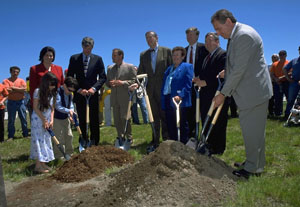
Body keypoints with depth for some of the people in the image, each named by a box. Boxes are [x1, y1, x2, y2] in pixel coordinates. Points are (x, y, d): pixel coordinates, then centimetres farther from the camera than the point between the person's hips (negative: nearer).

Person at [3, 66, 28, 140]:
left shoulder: (21, 81, 8)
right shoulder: (6, 81, 3)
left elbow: (24, 89, -10)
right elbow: (7, 90, -13)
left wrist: (13, 88, -9)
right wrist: (19, 90, -11)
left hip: (21, 102, 1)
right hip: (11, 102, -1)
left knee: (23, 119, 4)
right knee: (11, 120, 3)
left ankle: (25, 134, 12)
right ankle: (10, 136, 10)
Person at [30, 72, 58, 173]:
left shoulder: (52, 93, 4)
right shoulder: (38, 91, -14)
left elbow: (52, 108, 8)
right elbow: (35, 108, -13)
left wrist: (51, 120, -2)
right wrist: (44, 120, -13)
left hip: (47, 120, 7)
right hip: (38, 120, -7)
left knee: (46, 140, 9)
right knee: (38, 141, -4)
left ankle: (42, 163, 19)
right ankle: (38, 165, 3)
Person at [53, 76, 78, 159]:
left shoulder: (70, 94, 2)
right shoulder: (58, 93, -21)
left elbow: (71, 105, 6)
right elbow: (58, 107, -25)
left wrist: (71, 115, -9)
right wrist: (68, 111, -31)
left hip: (65, 118, 8)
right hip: (57, 119, -7)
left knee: (69, 136, 15)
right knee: (59, 138, -2)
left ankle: (69, 153, 30)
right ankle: (59, 156, 10)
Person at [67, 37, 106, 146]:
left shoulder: (98, 59, 5)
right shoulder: (74, 58, 5)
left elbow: (102, 77, 1)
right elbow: (70, 77, 3)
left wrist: (94, 88, -14)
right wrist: (79, 89, -10)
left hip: (93, 93, 0)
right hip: (79, 93, 1)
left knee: (94, 120, 3)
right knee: (82, 120, 6)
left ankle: (95, 143, 11)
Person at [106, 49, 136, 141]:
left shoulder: (130, 67, 0)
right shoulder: (110, 68, 16)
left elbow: (134, 81, -5)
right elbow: (107, 82, 20)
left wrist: (122, 83, -17)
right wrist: (110, 83, -4)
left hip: (125, 99, -5)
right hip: (114, 99, 5)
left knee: (125, 118, -6)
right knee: (117, 120, 8)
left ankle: (129, 138, 8)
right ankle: (120, 138, 19)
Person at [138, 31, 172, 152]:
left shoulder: (166, 51, 4)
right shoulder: (143, 55, 15)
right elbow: (141, 72, 12)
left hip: (163, 89, -3)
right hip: (150, 90, 3)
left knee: (164, 116, 2)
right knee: (154, 116, 7)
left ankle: (166, 141, 12)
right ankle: (155, 142, 12)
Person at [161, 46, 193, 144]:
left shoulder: (187, 67, 3)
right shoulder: (169, 69, 23)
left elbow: (188, 84, -9)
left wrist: (180, 95, -21)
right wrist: (163, 101, 11)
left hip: (180, 101, -7)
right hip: (168, 101, 7)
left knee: (182, 126, 0)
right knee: (170, 127, 10)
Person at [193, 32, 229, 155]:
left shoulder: (223, 55, -7)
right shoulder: (207, 57, 22)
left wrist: (206, 82, -18)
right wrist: (199, 79, 5)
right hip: (206, 96, 9)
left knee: (217, 125, -2)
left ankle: (218, 150, 9)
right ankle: (208, 148, 22)